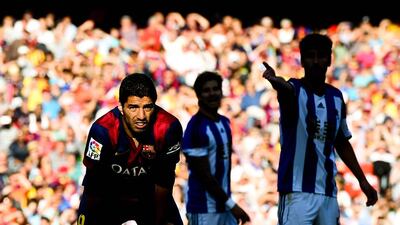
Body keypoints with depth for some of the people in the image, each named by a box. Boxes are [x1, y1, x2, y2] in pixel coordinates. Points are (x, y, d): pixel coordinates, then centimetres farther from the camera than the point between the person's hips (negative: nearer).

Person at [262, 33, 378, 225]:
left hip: (328, 194, 6)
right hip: (297, 193, -6)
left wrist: (362, 180, 19)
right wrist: (278, 84, -57)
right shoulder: (296, 90, -6)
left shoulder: (336, 97, 11)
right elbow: (287, 90, -32)